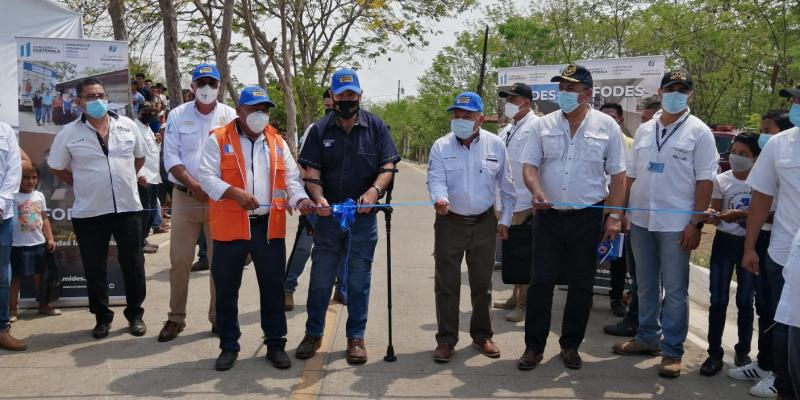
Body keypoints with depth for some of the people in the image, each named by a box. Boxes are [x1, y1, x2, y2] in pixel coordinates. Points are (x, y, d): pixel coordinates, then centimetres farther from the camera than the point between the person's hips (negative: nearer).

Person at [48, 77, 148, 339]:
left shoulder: (127, 125, 2)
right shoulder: (69, 133, -3)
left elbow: (139, 157, 16)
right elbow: (56, 168, 8)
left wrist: (122, 180, 11)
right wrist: (82, 185, 4)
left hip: (128, 208, 1)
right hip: (89, 212, -1)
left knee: (133, 265, 8)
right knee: (95, 269, 8)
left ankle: (135, 315, 23)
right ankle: (102, 318, 23)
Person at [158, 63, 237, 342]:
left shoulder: (229, 116, 3)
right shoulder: (178, 115, 4)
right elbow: (171, 157, -1)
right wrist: (194, 185, -13)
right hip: (185, 197, 0)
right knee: (180, 259, 3)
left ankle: (219, 317, 17)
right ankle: (176, 318, 14)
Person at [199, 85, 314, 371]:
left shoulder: (277, 142, 12)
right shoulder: (218, 139, 1)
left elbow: (291, 178, 10)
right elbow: (208, 177, -7)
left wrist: (300, 200, -10)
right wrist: (234, 193, -23)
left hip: (270, 226, 3)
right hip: (230, 226, -2)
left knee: (273, 287, 8)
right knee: (226, 289, 7)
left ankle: (275, 344, 21)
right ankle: (229, 346, 22)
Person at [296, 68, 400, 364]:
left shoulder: (376, 127, 2)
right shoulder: (320, 130, 3)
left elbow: (388, 167, -3)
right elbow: (311, 171, -3)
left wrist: (374, 190, -22)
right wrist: (318, 197, -23)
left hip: (363, 217, -1)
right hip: (327, 215, 1)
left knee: (358, 280, 8)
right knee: (321, 278, 8)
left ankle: (356, 337, 20)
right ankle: (313, 333, 23)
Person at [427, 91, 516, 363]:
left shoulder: (495, 145, -1)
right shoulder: (441, 146, -4)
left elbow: (507, 187, 6)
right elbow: (436, 179, -15)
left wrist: (505, 220, 6)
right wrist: (440, 199, -36)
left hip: (484, 223, 1)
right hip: (450, 223, -1)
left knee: (482, 283, 11)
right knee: (447, 284, 2)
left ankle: (482, 335, 27)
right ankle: (446, 340, 12)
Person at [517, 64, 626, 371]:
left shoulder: (606, 126, 0)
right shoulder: (544, 125, 4)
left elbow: (617, 175, 2)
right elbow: (529, 164, 3)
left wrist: (614, 217, -4)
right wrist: (537, 191, -18)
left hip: (588, 218, -1)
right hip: (548, 216, 1)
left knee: (581, 285, 8)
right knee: (541, 281, 2)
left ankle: (571, 345, 23)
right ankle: (534, 346, 13)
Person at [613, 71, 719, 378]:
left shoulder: (699, 132, -3)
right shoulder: (644, 130, 10)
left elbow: (705, 181, -7)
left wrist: (696, 223, -12)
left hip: (676, 224, -5)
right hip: (641, 220, 5)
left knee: (675, 290, 2)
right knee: (646, 285, 15)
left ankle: (671, 351, 11)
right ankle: (647, 338, 28)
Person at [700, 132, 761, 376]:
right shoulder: (721, 180, -1)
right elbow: (715, 211, -3)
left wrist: (739, 214, -23)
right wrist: (711, 216, -25)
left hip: (750, 244, -1)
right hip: (725, 242, 1)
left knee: (745, 301, 10)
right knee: (718, 300, 0)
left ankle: (743, 352, 24)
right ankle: (715, 353, 8)